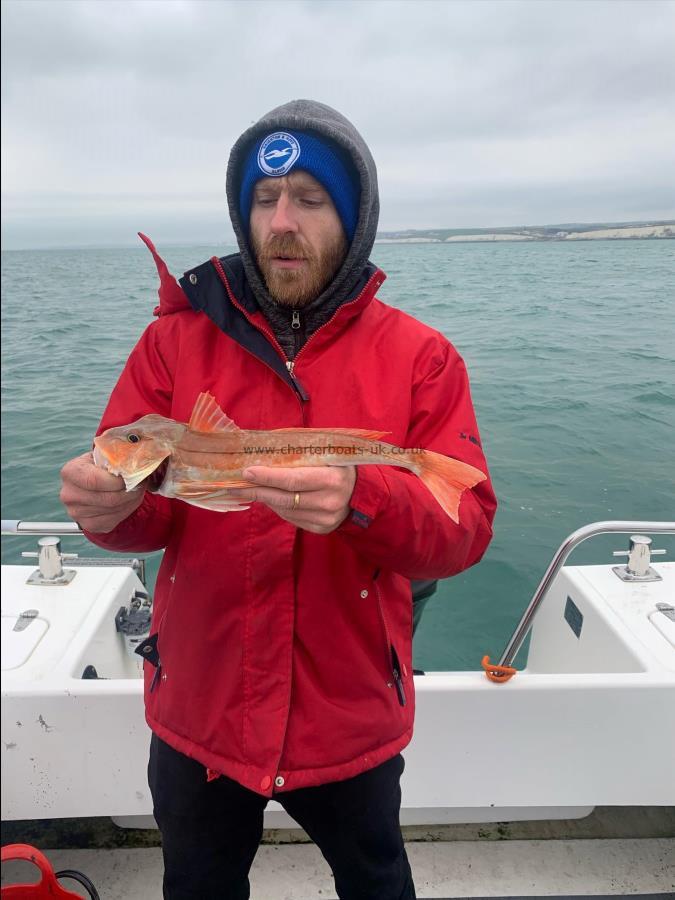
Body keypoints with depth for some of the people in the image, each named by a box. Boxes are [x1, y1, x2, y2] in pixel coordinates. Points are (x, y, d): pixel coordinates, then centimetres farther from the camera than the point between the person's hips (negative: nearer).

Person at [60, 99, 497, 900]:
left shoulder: (418, 356, -9)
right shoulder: (177, 338, -5)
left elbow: (467, 527, -16)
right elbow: (146, 512, -5)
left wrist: (360, 499, -36)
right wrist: (111, 506, -29)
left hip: (351, 715, 0)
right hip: (198, 712, 2)